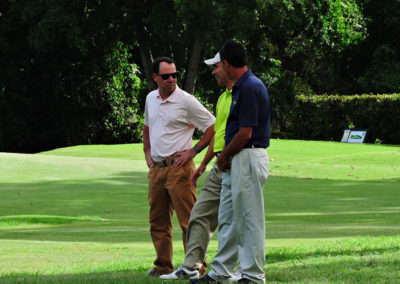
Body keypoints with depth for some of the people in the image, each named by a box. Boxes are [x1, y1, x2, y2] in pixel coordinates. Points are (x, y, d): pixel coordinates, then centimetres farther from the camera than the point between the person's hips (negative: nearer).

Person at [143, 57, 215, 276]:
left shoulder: (186, 101, -9)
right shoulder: (151, 99, 11)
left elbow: (213, 127, -7)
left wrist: (194, 151, -10)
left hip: (178, 167, -7)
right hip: (156, 168, 7)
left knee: (188, 220, -9)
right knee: (158, 221, 10)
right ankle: (163, 265, 18)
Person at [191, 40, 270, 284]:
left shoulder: (250, 88, -18)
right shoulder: (241, 87, 14)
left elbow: (245, 133, -20)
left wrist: (224, 156, -6)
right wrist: (225, 157, 4)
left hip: (248, 160, -10)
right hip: (235, 162, 10)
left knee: (249, 220, -5)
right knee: (227, 219, 14)